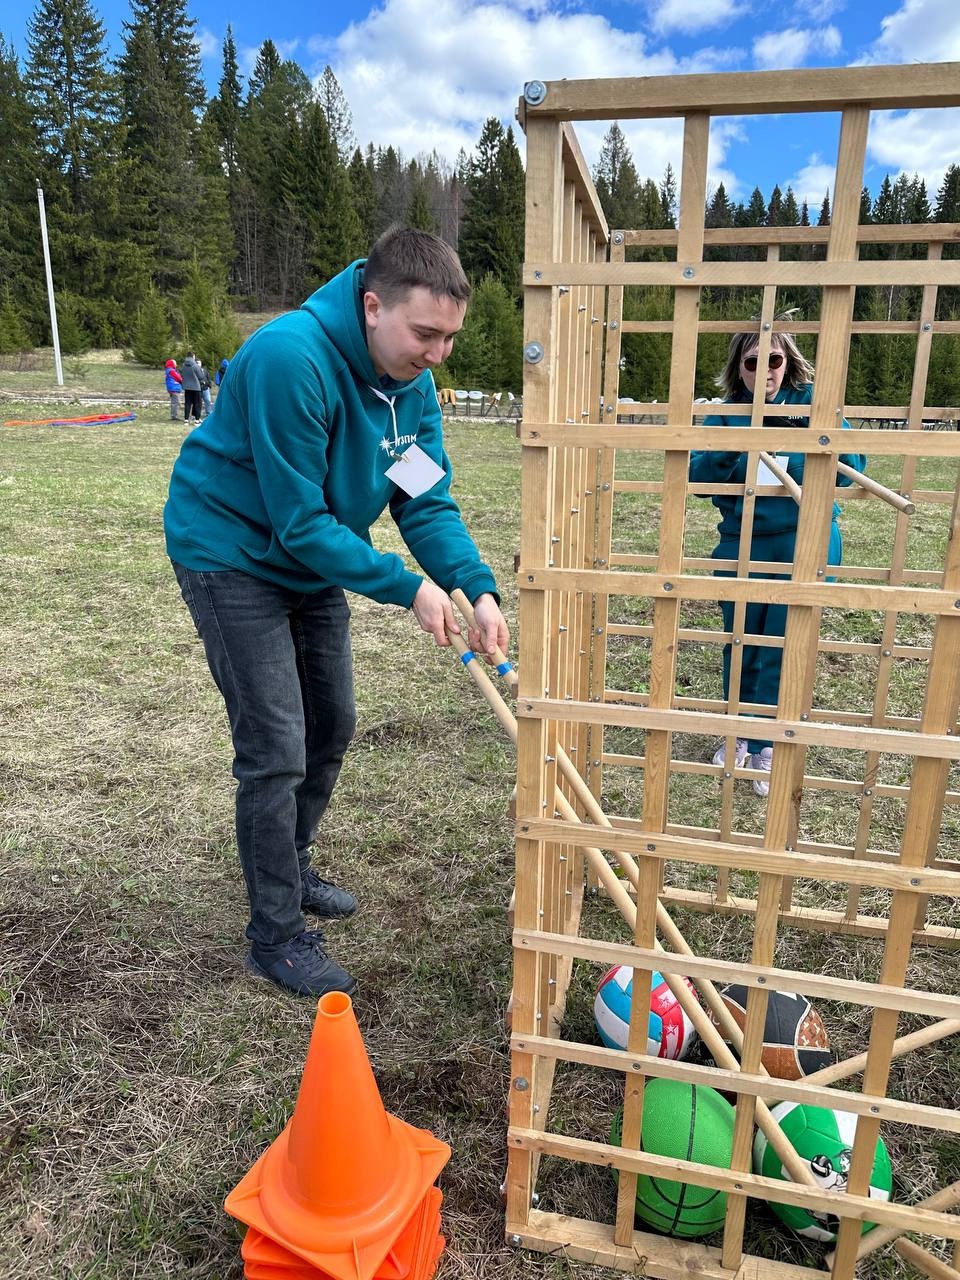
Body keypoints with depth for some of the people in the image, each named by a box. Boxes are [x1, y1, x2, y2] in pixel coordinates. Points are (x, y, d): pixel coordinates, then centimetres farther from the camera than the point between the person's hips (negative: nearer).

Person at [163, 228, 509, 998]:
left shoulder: (414, 383, -7)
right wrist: (407, 588, -30)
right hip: (233, 554, -8)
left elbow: (428, 504, -8)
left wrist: (480, 589, -24)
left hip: (313, 559, 8)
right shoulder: (291, 359, -30)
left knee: (332, 726, 14)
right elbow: (298, 521, -29)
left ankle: (291, 868, 38)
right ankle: (276, 935, 12)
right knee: (276, 751, -7)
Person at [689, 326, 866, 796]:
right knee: (740, 646, 13)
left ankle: (767, 747, 18)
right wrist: (735, 445, -20)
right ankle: (738, 735, 33)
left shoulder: (811, 402, -1)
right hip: (741, 545, 2)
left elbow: (851, 464, -7)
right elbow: (697, 475, -3)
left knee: (783, 650, 2)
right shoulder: (725, 414, 4)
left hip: (804, 543, -2)